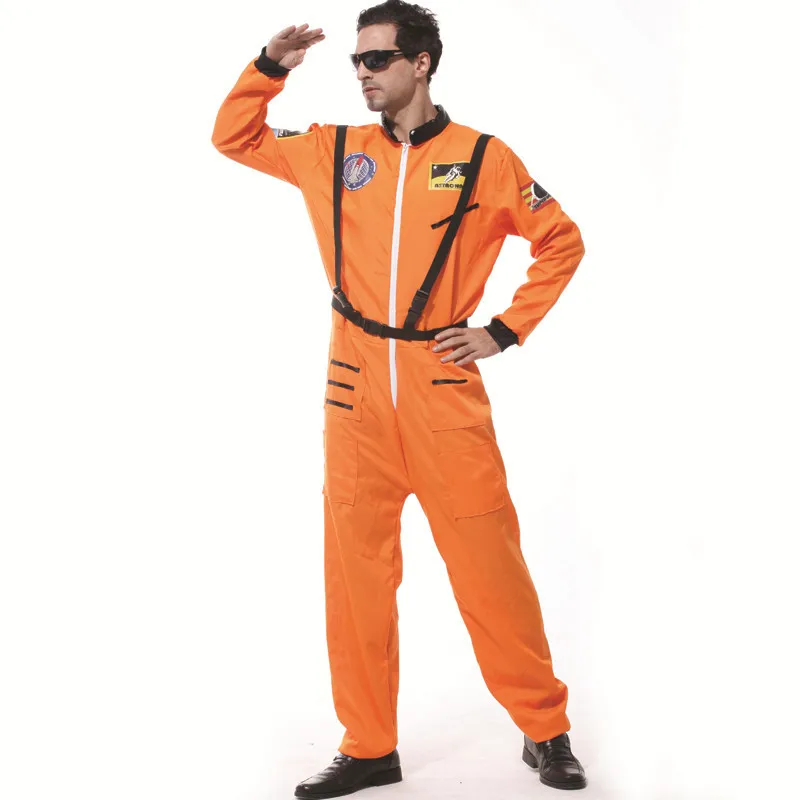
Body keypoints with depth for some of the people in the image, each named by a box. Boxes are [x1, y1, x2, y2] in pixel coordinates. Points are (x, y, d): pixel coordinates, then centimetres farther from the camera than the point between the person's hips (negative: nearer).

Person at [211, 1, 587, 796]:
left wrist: (505, 330, 1)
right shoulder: (332, 151, 10)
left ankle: (545, 731, 18)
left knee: (487, 564, -1)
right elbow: (233, 137, 20)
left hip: (445, 388, -3)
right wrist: (269, 67, 5)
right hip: (356, 391, 3)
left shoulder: (484, 158, 1)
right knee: (355, 566, 6)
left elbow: (561, 242, 8)